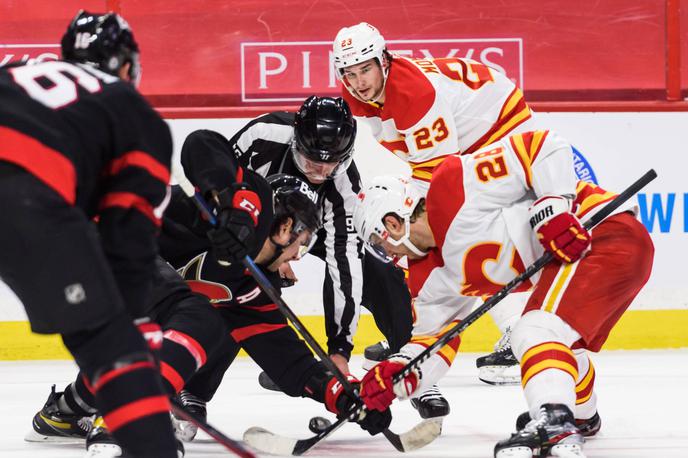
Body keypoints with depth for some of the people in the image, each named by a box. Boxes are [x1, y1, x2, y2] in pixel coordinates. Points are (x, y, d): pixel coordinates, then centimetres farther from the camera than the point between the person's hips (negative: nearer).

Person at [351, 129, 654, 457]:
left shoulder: (453, 188, -14)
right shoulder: (432, 275, 14)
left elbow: (545, 147, -16)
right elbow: (434, 341, 15)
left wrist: (553, 211, -24)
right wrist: (396, 376, -3)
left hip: (608, 232, -11)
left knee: (539, 330, -23)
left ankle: (554, 426, -38)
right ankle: (581, 417, 53)